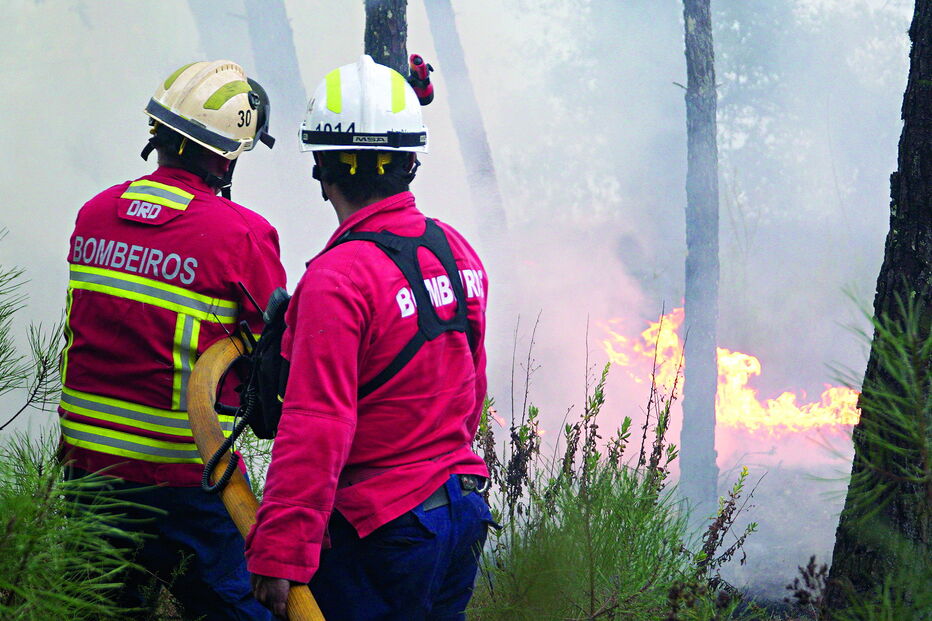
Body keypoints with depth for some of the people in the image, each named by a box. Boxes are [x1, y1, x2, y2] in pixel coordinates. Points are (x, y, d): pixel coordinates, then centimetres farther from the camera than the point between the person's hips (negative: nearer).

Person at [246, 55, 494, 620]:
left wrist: (279, 552, -19)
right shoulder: (457, 250, 5)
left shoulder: (337, 280, -20)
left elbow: (315, 432, -23)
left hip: (379, 529, -8)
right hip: (465, 514, 8)